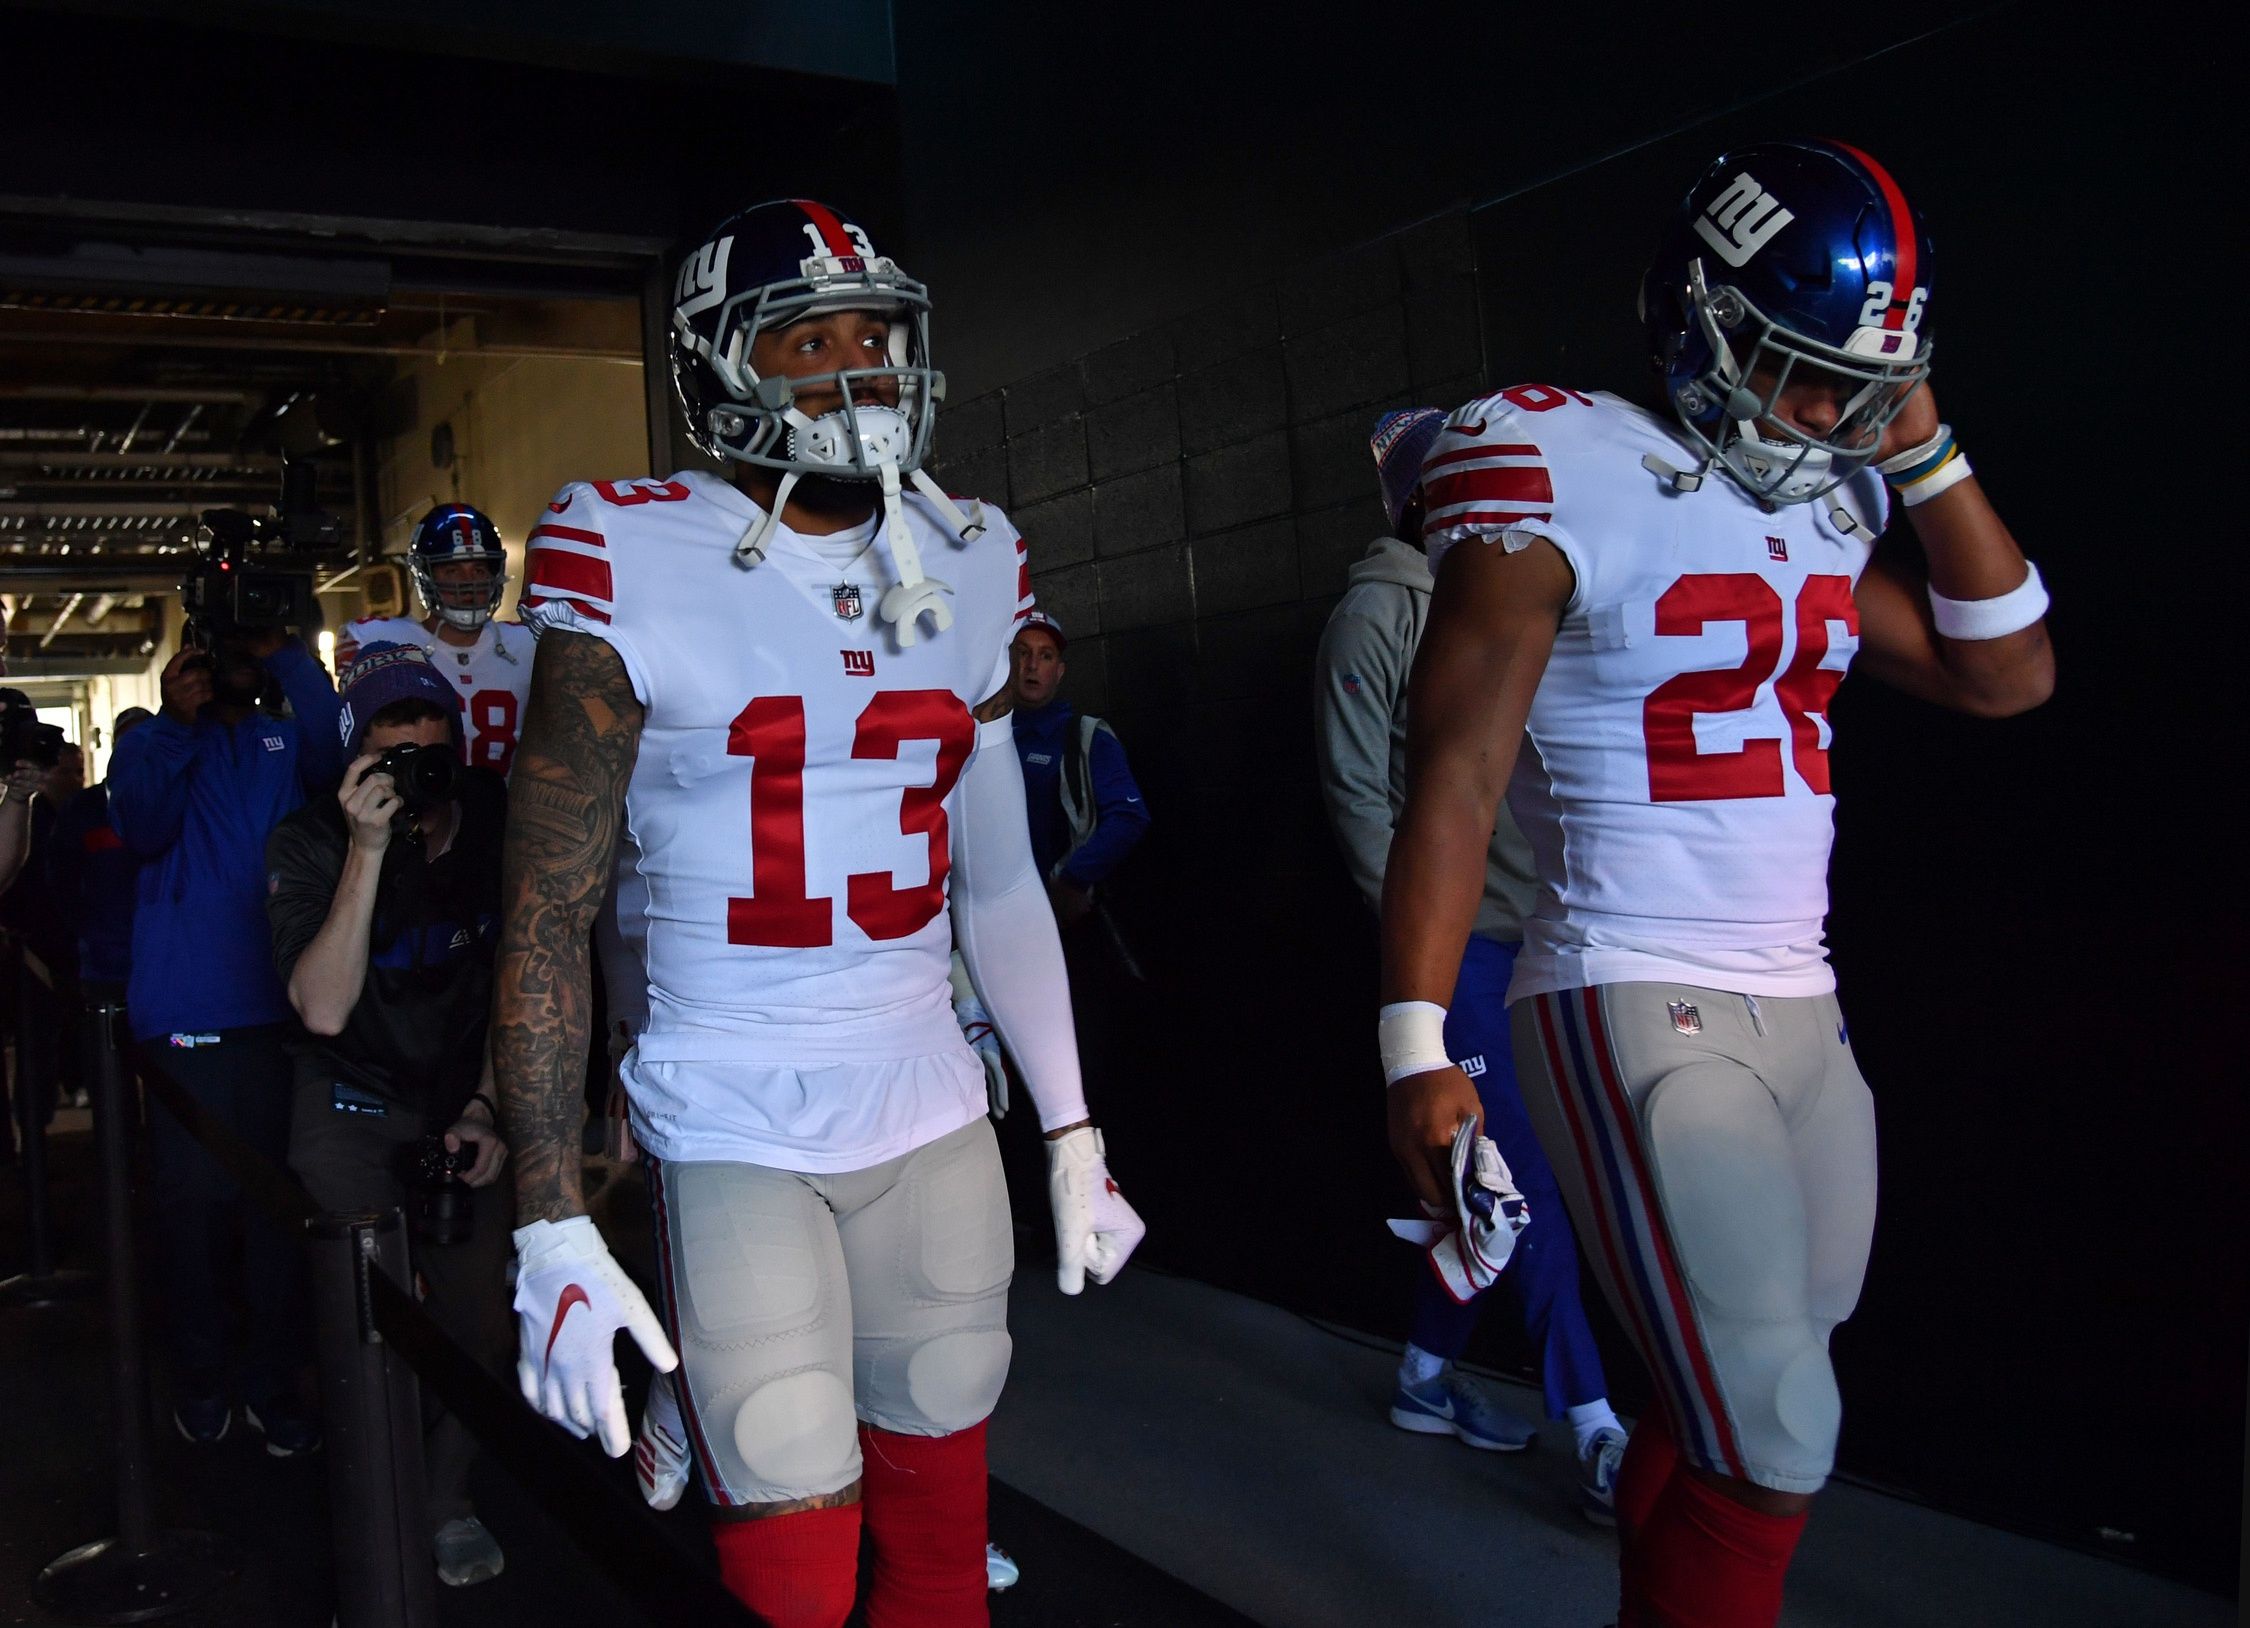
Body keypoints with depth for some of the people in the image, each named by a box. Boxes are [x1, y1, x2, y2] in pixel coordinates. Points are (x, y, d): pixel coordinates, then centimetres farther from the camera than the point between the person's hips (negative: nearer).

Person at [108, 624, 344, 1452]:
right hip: (189, 1012, -1)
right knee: (193, 1198, 3)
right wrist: (175, 725, -16)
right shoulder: (152, 743, 11)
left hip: (283, 1009, 1)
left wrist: (295, 661, -13)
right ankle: (200, 1375, 20)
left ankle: (271, 1379, 14)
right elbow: (143, 830, -8)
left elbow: (338, 769, -11)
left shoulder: (290, 739, 12)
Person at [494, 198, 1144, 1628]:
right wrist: (552, 1228, -12)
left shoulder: (965, 576, 6)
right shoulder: (637, 574, -8)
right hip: (737, 1141, -4)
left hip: (937, 1123, 5)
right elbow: (547, 915, -8)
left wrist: (1073, 1137, 12)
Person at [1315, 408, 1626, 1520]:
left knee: (1490, 1174, 13)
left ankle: (1427, 1380, 29)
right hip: (1456, 937, -7)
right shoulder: (1375, 615, -4)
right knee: (1528, 1180, -6)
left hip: (1533, 930, 7)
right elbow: (1357, 792, -8)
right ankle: (1597, 1439, 0)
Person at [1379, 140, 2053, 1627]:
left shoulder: (1826, 505, 12)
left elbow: (2006, 676, 14)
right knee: (1773, 1446, -8)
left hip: (1803, 1006, 8)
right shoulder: (1569, 477, -10)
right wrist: (1419, 1049, -19)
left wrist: (1920, 450, 6)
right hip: (1638, 1009, -7)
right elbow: (1454, 777, -14)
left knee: (1741, 1416, 16)